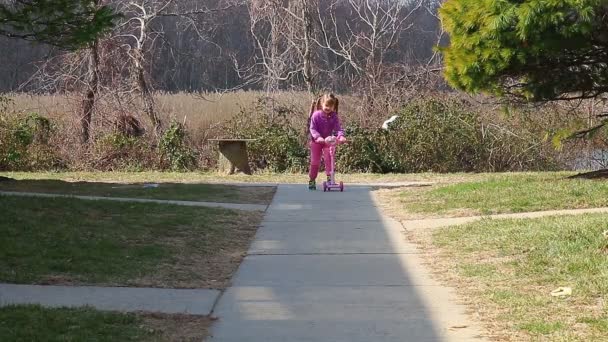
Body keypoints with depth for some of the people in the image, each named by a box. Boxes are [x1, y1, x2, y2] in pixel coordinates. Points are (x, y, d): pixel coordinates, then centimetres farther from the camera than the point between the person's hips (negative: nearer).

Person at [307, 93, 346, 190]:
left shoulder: (334, 117, -7)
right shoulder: (316, 115, -15)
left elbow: (338, 128, -12)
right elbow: (312, 128, -18)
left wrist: (341, 136, -33)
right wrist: (318, 137, -34)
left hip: (328, 141, 2)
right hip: (316, 141, -2)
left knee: (329, 158, -13)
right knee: (315, 161, 2)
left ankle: (330, 177, -7)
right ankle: (312, 180, 13)